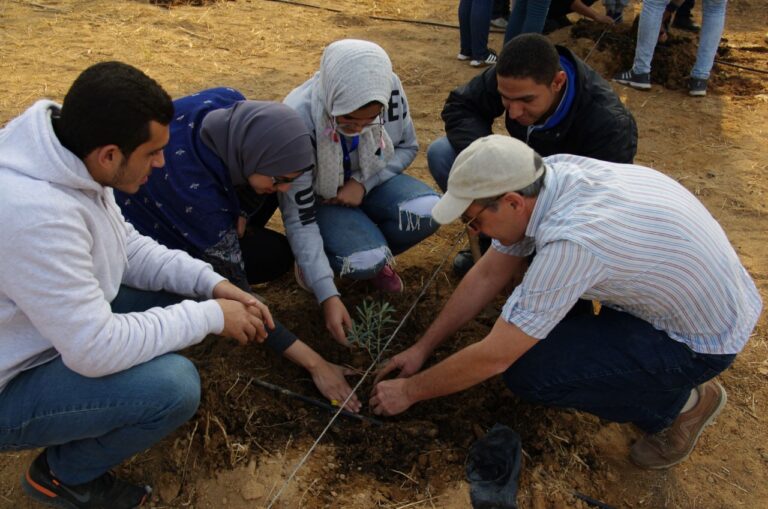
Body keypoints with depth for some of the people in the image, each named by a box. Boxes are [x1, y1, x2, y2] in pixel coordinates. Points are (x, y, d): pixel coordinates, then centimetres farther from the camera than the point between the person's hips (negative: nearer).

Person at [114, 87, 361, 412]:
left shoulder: (239, 112, -26)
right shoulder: (192, 187, -41)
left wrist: (242, 213, -12)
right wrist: (314, 363, -33)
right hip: (148, 222, -6)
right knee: (275, 255, -14)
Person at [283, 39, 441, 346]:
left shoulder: (389, 89, -24)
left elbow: (407, 147, -3)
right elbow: (298, 218, -27)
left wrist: (363, 182, -22)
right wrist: (327, 296, -32)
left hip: (368, 183, 4)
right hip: (319, 199, -3)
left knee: (427, 212, -26)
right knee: (366, 261, -31)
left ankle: (375, 255, 4)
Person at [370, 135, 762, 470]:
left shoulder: (569, 242, -35)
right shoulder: (548, 174, -11)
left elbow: (492, 358, -26)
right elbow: (488, 274, 0)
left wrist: (410, 390, -10)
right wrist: (422, 348, 5)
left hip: (705, 337, -8)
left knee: (527, 371, -17)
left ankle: (678, 403, 3)